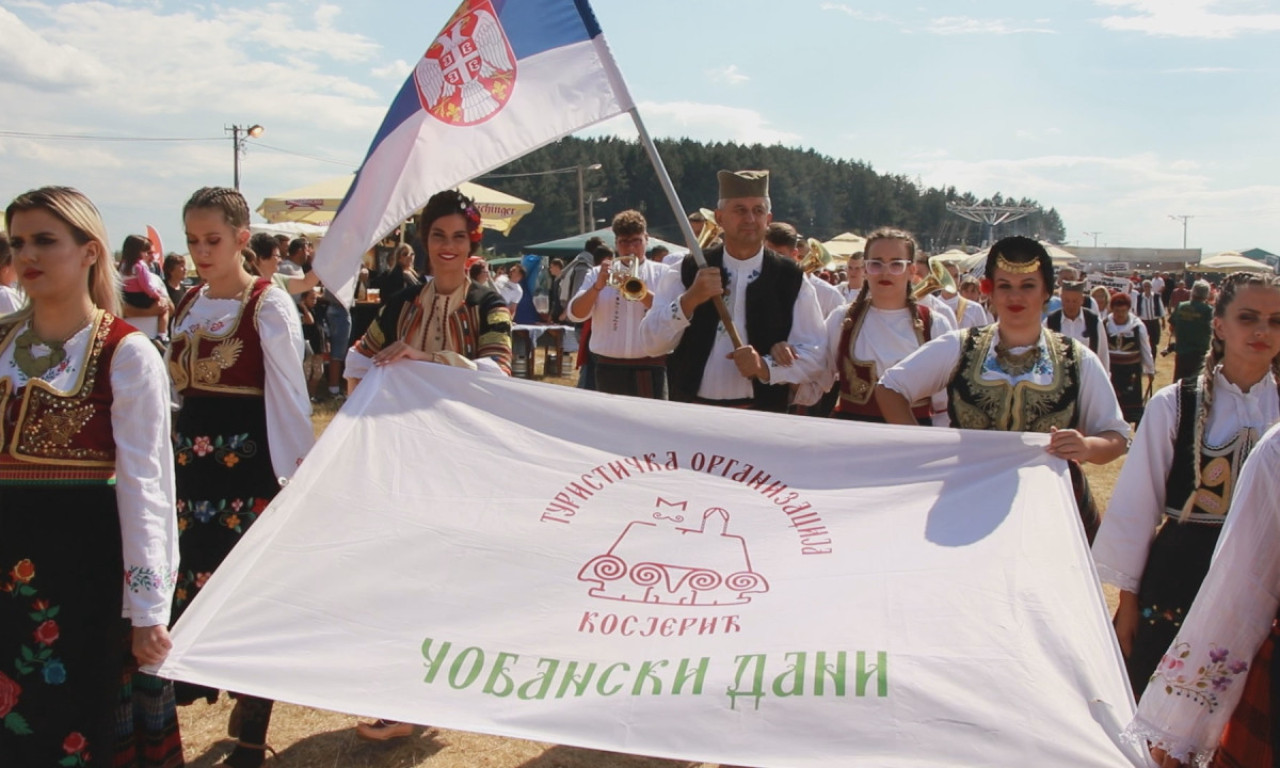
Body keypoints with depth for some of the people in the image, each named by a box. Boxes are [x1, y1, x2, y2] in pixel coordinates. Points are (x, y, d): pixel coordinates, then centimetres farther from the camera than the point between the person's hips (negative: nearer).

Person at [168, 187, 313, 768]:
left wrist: (302, 469, -17)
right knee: (195, 578, 9)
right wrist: (174, 456, 17)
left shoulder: (268, 304, -8)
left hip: (250, 463, -6)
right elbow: (178, 387, 18)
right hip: (193, 459, 6)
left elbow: (289, 391, -13)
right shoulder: (188, 304, 12)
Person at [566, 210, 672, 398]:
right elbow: (575, 314, 0)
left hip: (651, 369, -2)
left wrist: (641, 292, -21)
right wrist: (597, 286, -16)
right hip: (610, 369, 2)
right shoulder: (599, 273, 11)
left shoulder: (663, 273, 7)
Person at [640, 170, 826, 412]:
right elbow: (651, 340, -4)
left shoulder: (791, 279, -1)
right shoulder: (689, 271, 1)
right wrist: (689, 300, -19)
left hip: (761, 419, -1)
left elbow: (815, 355, -4)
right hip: (691, 413, 1)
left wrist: (766, 367, -20)